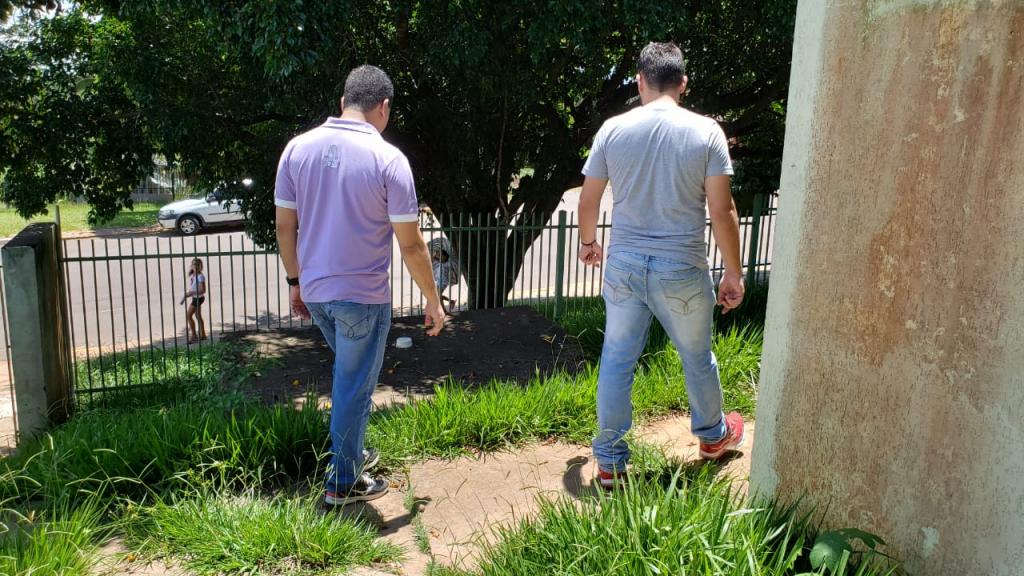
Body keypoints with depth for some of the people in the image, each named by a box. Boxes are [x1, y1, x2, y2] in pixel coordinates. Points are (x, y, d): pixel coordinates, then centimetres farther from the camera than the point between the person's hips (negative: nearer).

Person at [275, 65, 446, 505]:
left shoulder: (298, 147, 0)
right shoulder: (387, 159, -15)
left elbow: (285, 225, 5)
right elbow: (411, 244, -13)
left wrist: (295, 281, 18)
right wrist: (433, 301, -2)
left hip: (314, 291, 6)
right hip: (363, 297, -5)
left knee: (348, 376, 26)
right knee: (354, 388, 9)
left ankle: (350, 452, 40)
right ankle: (343, 482, 22)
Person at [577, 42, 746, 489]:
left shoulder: (614, 129, -2)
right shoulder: (705, 132, -7)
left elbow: (587, 202, 3)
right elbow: (722, 210, -9)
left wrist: (588, 242, 22)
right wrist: (733, 273, 2)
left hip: (624, 265, 1)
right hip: (681, 269, -1)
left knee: (617, 361, 11)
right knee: (697, 357, 20)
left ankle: (610, 463, 18)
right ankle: (712, 435, 43)